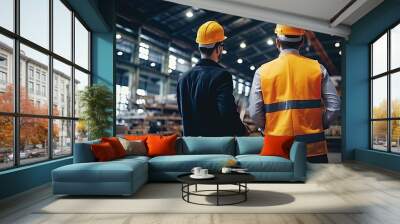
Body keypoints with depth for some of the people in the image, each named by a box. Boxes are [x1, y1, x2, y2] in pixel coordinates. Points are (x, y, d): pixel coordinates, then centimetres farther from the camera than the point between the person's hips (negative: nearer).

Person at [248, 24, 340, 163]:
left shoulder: (263, 71, -2)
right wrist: (319, 126, 12)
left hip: (277, 148, 0)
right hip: (313, 147, 1)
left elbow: (254, 112, -6)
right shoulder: (317, 68, 1)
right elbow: (334, 106, -2)